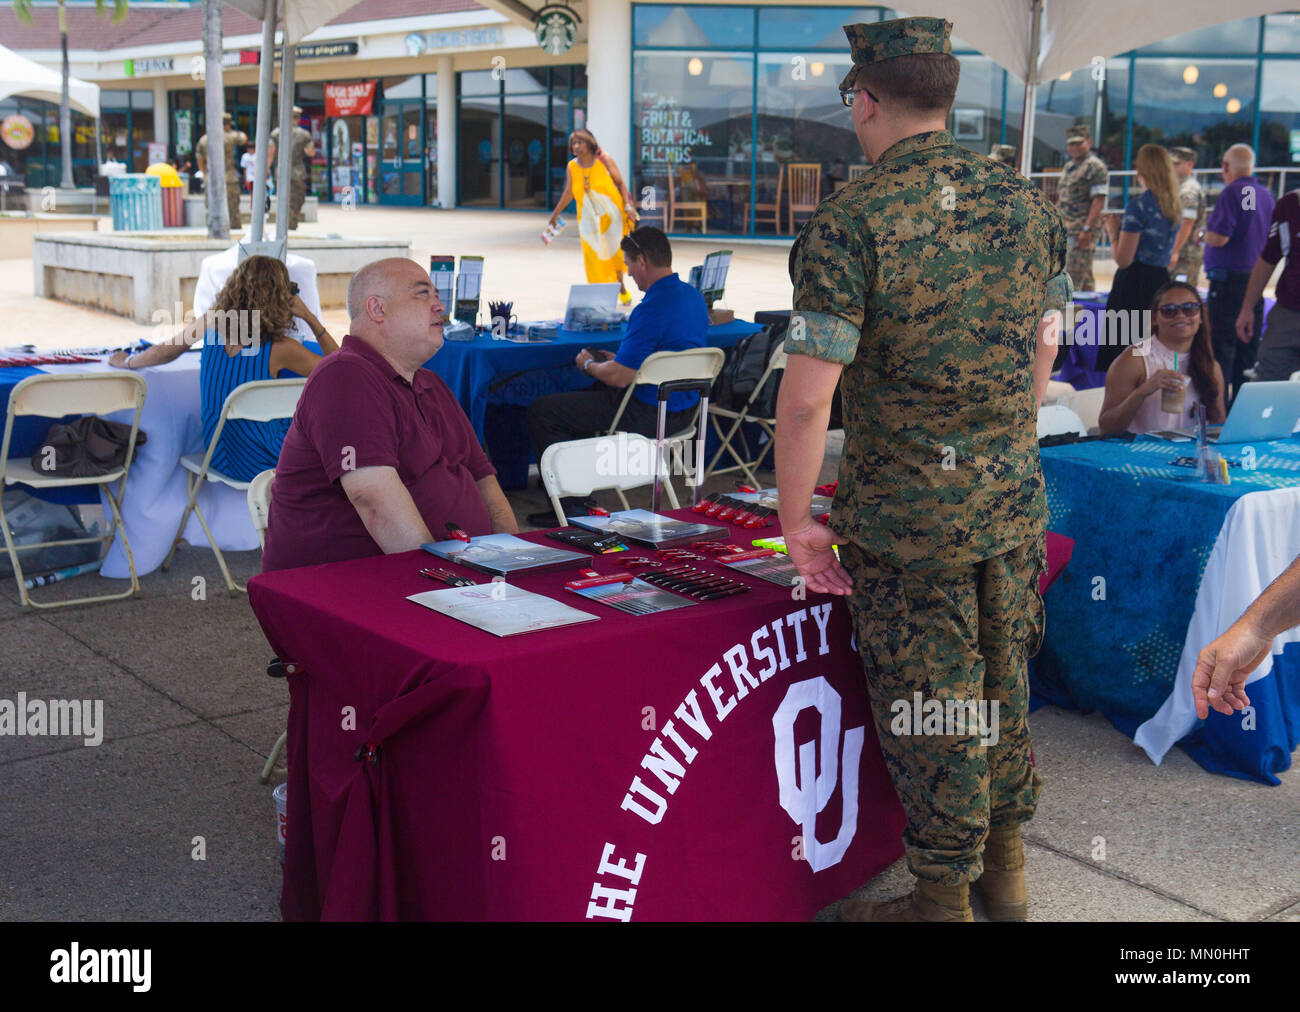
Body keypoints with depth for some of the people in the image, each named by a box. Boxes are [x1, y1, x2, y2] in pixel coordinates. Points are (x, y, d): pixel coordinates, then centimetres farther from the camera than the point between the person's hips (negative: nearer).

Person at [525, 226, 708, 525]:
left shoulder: (653, 308, -25)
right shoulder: (693, 296, 6)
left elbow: (620, 377, -23)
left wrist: (588, 364, -2)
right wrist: (619, 360, 18)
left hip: (646, 415, -10)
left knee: (541, 411, -1)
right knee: (576, 399, 32)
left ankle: (569, 506, 4)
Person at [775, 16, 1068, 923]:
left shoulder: (851, 223, -16)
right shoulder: (1028, 204, 3)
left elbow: (807, 398, -20)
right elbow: (1038, 353, 12)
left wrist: (796, 517, -8)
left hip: (909, 515, -6)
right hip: (1015, 500, 6)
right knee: (1001, 682, 19)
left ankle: (945, 896, 21)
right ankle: (1004, 865, 35)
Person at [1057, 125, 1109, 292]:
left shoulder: (1096, 167, -7)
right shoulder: (1068, 167, 19)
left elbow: (1099, 200, -15)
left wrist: (1087, 229, -22)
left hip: (1081, 232, -9)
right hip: (1064, 231, 9)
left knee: (1073, 279, -12)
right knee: (1085, 278, 12)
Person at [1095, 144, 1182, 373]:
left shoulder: (1139, 205, -13)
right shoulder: (1175, 206, 9)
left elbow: (1123, 259, -15)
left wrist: (1112, 230, 1)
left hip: (1134, 284, -7)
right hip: (1162, 279, 8)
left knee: (1119, 349, -3)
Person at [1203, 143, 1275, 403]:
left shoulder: (1232, 192, -14)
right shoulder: (1266, 195, 10)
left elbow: (1218, 238, -21)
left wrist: (1206, 233, -1)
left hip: (1229, 280, -8)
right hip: (1256, 279, 8)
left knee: (1221, 344, -4)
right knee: (1248, 345, 11)